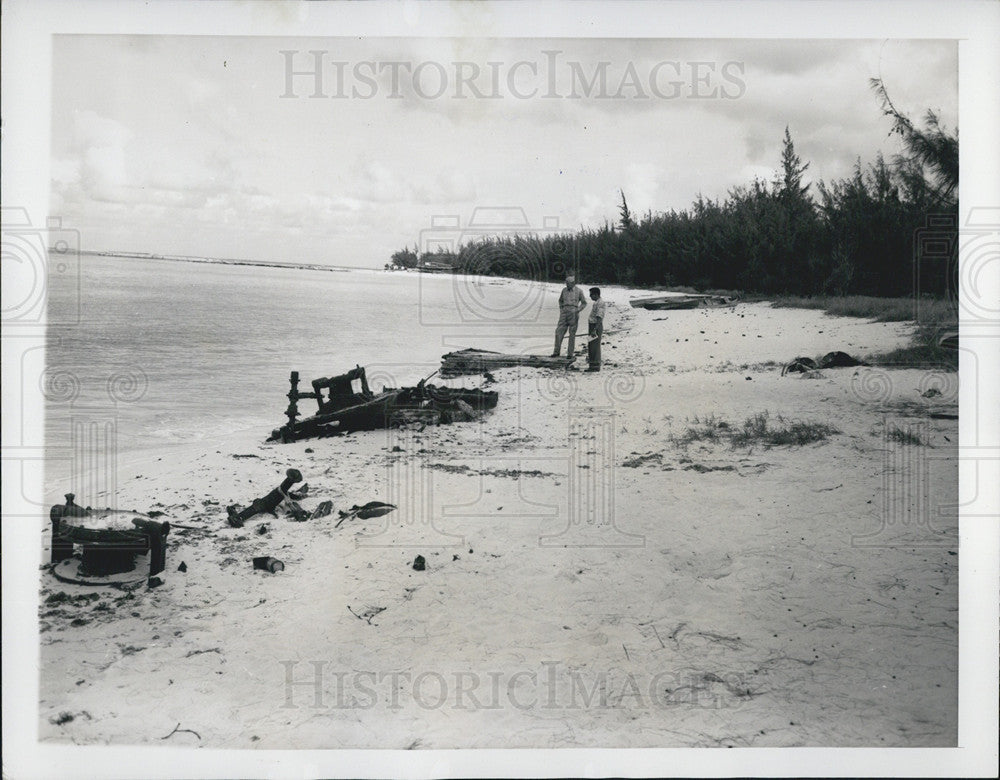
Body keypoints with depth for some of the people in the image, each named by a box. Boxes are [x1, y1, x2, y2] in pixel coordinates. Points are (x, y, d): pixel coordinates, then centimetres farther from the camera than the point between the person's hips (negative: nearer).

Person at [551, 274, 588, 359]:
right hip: (564, 313, 3)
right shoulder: (564, 290, 9)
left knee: (572, 334, 1)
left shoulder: (579, 291, -1)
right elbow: (560, 301, 25)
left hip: (573, 314, -3)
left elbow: (584, 303, 6)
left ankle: (570, 354, 6)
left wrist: (577, 311, -6)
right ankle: (556, 352, 2)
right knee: (559, 331, -4)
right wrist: (561, 309, 10)